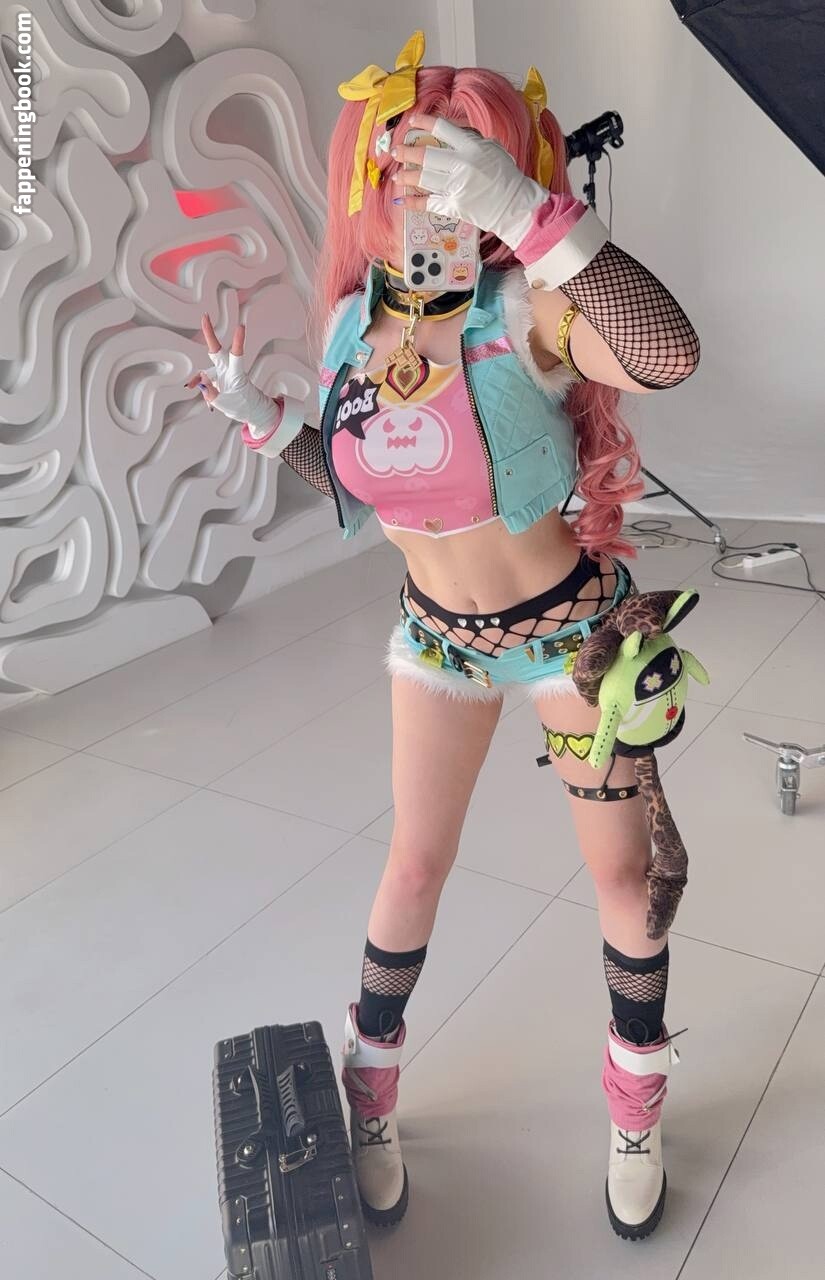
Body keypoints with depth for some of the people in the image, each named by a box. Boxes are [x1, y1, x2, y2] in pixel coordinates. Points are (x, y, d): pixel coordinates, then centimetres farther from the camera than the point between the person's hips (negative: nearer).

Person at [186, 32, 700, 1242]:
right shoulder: (353, 322, -5)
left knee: (621, 871, 9)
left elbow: (669, 354, -42)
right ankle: (370, 1091, 39)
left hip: (570, 629, -3)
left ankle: (636, 1105, 38)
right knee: (415, 865, 14)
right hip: (438, 635, 4)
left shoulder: (526, 308, -21)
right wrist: (259, 414, -1)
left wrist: (531, 212, -43)